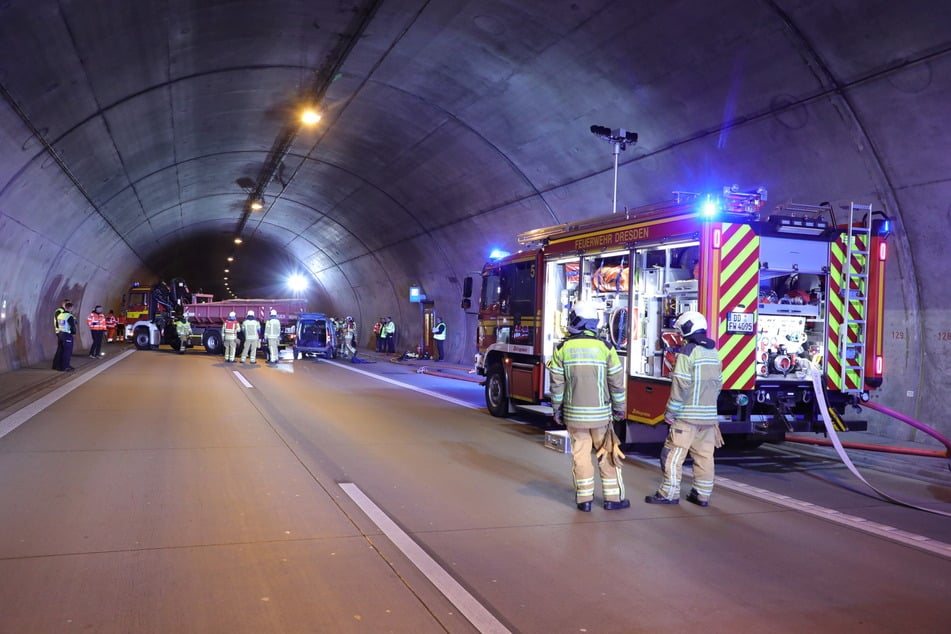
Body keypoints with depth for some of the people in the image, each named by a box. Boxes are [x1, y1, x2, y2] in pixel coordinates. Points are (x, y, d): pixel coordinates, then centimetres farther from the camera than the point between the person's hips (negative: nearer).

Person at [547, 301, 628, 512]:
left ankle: (584, 499, 12)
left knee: (580, 455, 8)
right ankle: (613, 498, 15)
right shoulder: (605, 347, -6)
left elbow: (557, 383, -2)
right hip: (601, 414, 0)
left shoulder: (562, 348, -5)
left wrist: (557, 410, 9)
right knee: (607, 455, 10)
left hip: (574, 414, 1)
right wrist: (619, 407, 11)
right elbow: (616, 382, -2)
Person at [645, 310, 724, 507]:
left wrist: (670, 411, -11)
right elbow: (718, 383, 15)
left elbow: (680, 385, -17)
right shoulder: (714, 352, 11)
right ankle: (702, 494, 15)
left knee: (674, 453, -1)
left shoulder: (688, 351, -13)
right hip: (709, 415, 8)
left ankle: (669, 493, 1)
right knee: (704, 454, 10)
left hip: (688, 415, -8)